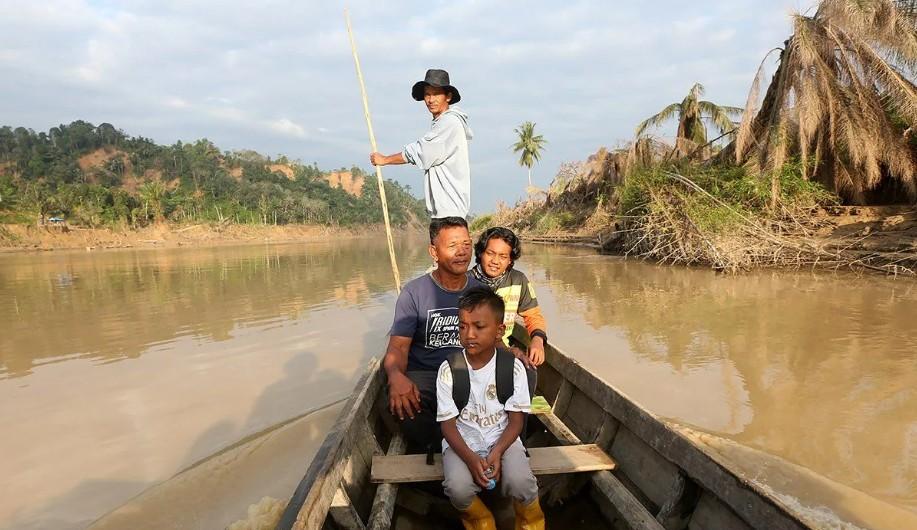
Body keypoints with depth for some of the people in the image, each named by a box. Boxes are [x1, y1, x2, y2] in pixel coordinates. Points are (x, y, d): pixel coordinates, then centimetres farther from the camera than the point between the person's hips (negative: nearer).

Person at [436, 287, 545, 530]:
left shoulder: (513, 367, -9)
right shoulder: (449, 369, -11)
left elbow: (516, 420, -5)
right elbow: (448, 423, -8)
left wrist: (497, 451, -22)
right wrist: (470, 458, -23)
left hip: (502, 437, 0)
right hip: (462, 439, 0)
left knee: (520, 483, -27)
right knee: (458, 489, -28)